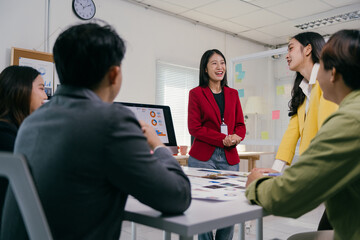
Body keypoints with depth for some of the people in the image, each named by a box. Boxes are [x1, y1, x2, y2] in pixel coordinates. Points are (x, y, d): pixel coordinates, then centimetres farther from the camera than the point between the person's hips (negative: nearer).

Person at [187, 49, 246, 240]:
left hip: (229, 158, 4)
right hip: (203, 158, -3)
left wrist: (236, 137, -9)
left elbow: (241, 125, 14)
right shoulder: (196, 93, 5)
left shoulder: (232, 94, 17)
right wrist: (223, 139, -13)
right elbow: (194, 127, -4)